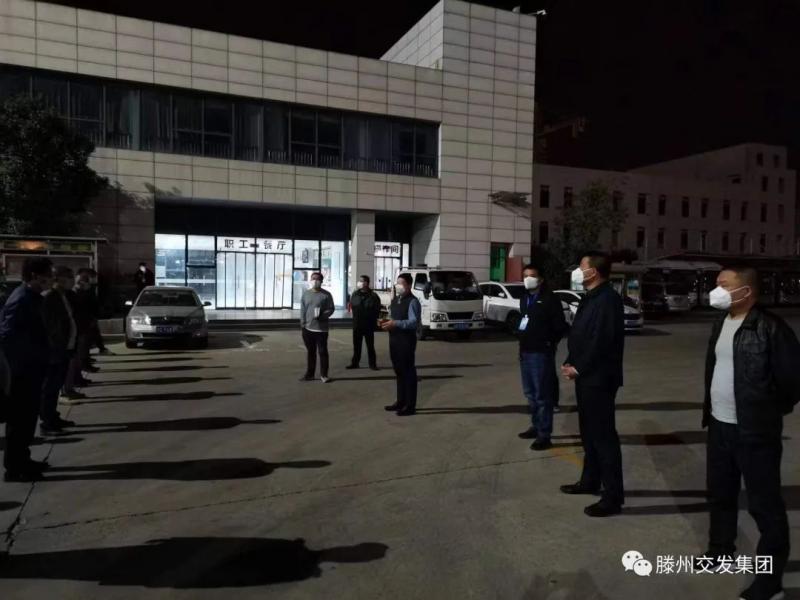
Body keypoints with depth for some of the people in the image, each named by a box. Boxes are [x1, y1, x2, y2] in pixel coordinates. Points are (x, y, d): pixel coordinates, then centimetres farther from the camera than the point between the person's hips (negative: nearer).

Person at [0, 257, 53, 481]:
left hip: (31, 369, 9)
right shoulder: (21, 300, -20)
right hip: (24, 370, -9)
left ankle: (21, 460, 29)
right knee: (19, 420, 1)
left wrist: (41, 358, 13)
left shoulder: (30, 297, 10)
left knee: (27, 418, 17)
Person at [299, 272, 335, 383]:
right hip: (308, 328, 3)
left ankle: (323, 375, 9)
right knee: (310, 352, 12)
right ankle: (309, 374, 21)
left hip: (321, 328, -3)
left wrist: (321, 316, -21)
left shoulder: (326, 295, -2)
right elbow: (302, 310, 9)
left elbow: (331, 309, -4)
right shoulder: (306, 294, 9)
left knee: (322, 352, 0)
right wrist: (302, 323, 0)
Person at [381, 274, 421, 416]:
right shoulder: (395, 300, 15)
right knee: (399, 371, 16)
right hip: (394, 339, 9)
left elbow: (413, 322, -22)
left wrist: (395, 323, -28)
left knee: (408, 372, -1)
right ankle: (401, 401, 28)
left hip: (406, 340, -9)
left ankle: (410, 405, 6)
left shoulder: (412, 302, -13)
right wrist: (388, 322, 2)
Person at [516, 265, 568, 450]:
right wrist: (522, 340, 9)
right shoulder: (524, 298, 13)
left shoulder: (550, 299, -10)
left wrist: (550, 343, -6)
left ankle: (544, 435, 3)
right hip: (525, 352, 8)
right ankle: (536, 426, 30)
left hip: (541, 353, -8)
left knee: (542, 395, -4)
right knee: (530, 393, 16)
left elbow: (560, 326, -10)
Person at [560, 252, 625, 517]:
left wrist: (578, 368, -15)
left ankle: (613, 497, 5)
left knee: (604, 435, -4)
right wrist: (569, 363, 4)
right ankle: (590, 481, 33)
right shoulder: (590, 298, 14)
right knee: (589, 432, 19)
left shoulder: (608, 299, -17)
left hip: (599, 378, -10)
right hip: (585, 376, 10)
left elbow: (601, 341, -23)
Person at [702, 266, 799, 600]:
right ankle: (720, 552, 41)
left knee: (764, 505, 4)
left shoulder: (770, 327, -17)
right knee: (720, 495, 21)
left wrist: (772, 410, -2)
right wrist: (710, 407, 13)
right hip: (719, 426, 8)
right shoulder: (721, 323, 8)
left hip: (755, 432, -8)